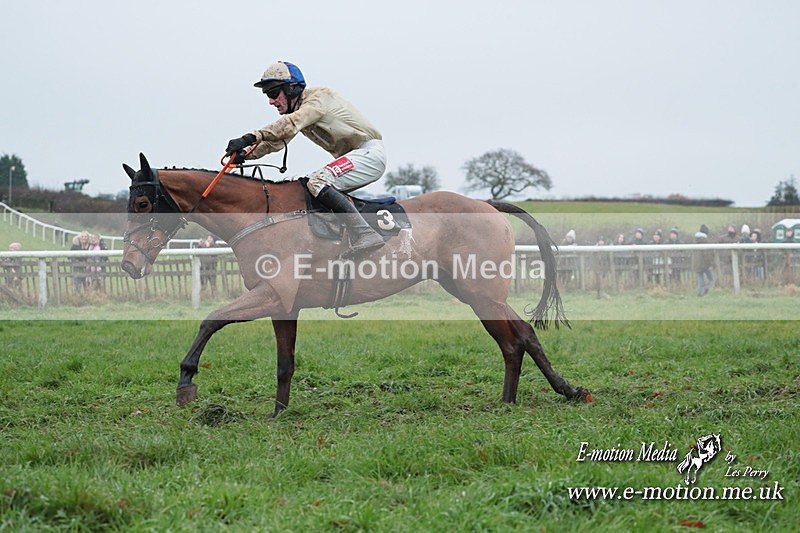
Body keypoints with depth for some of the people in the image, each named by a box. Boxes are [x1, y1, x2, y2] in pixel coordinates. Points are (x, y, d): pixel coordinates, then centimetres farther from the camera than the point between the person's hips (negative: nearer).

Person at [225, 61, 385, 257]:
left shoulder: (319, 97, -15)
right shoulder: (298, 109, 14)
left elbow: (291, 124, -32)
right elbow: (275, 141, 8)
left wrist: (252, 137, -42)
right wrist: (246, 153, -11)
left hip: (370, 152, -10)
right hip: (353, 156, 10)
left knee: (317, 182, -26)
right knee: (305, 186, 11)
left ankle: (365, 234, -35)